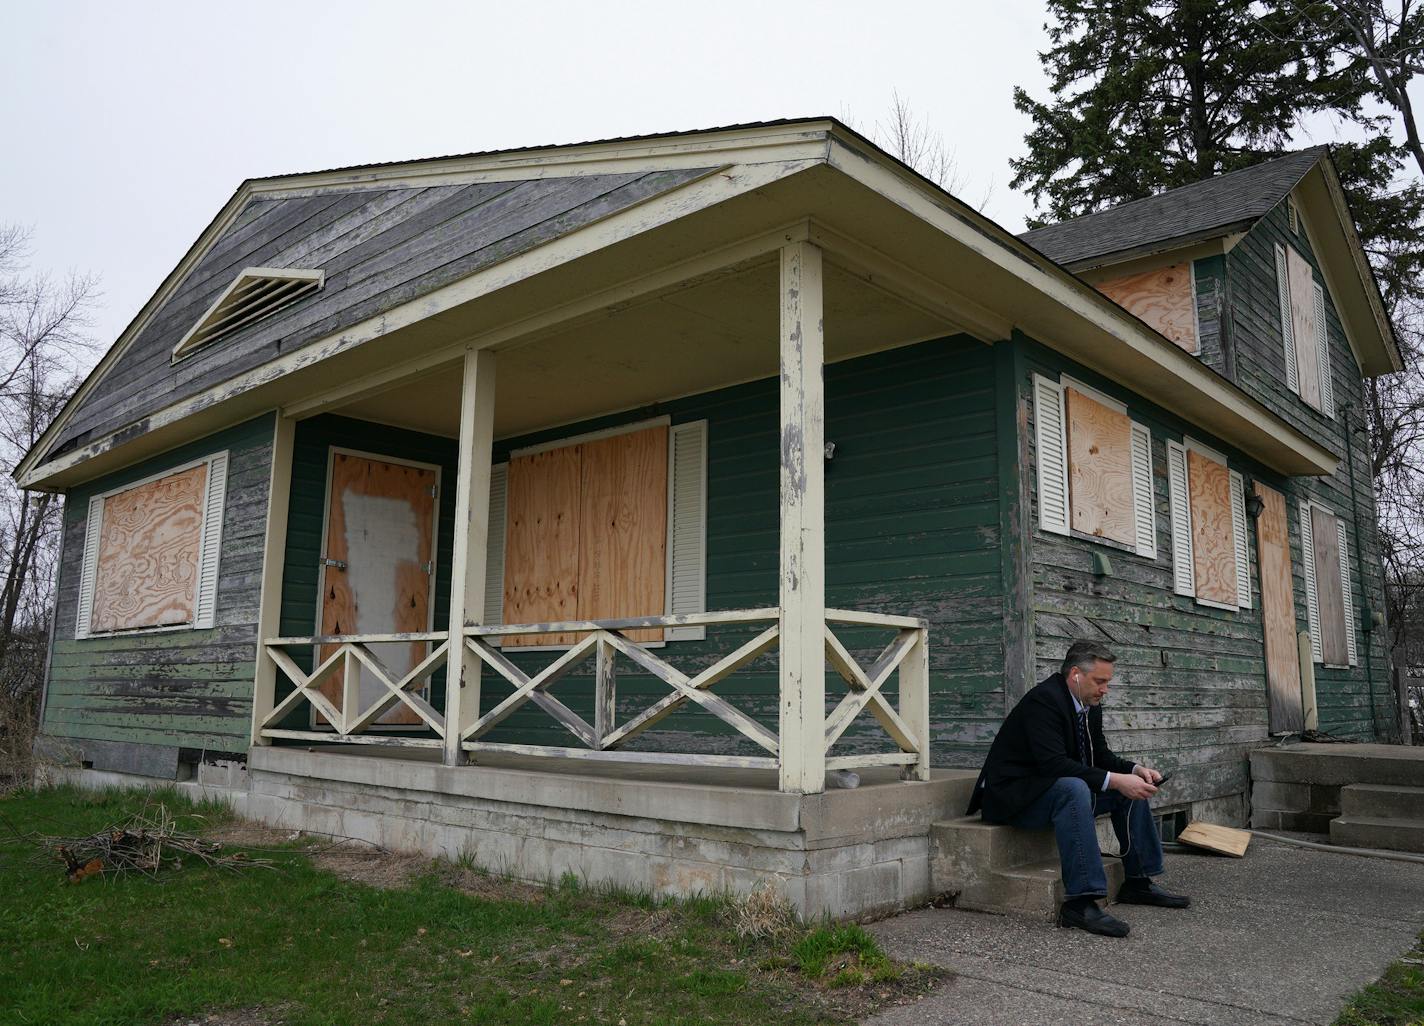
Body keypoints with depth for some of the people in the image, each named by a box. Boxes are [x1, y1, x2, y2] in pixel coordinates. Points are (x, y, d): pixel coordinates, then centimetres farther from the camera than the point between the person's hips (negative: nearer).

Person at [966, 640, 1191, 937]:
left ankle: (1138, 882, 12)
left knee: (1131, 789, 4)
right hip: (1012, 796, -10)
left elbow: (1100, 755, 12)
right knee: (1073, 788, -37)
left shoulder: (1090, 706, 5)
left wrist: (1136, 770, -8)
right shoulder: (1044, 700, -24)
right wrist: (1114, 780, -34)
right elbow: (1053, 764, -33)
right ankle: (1079, 902, -38)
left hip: (1064, 789, 10)